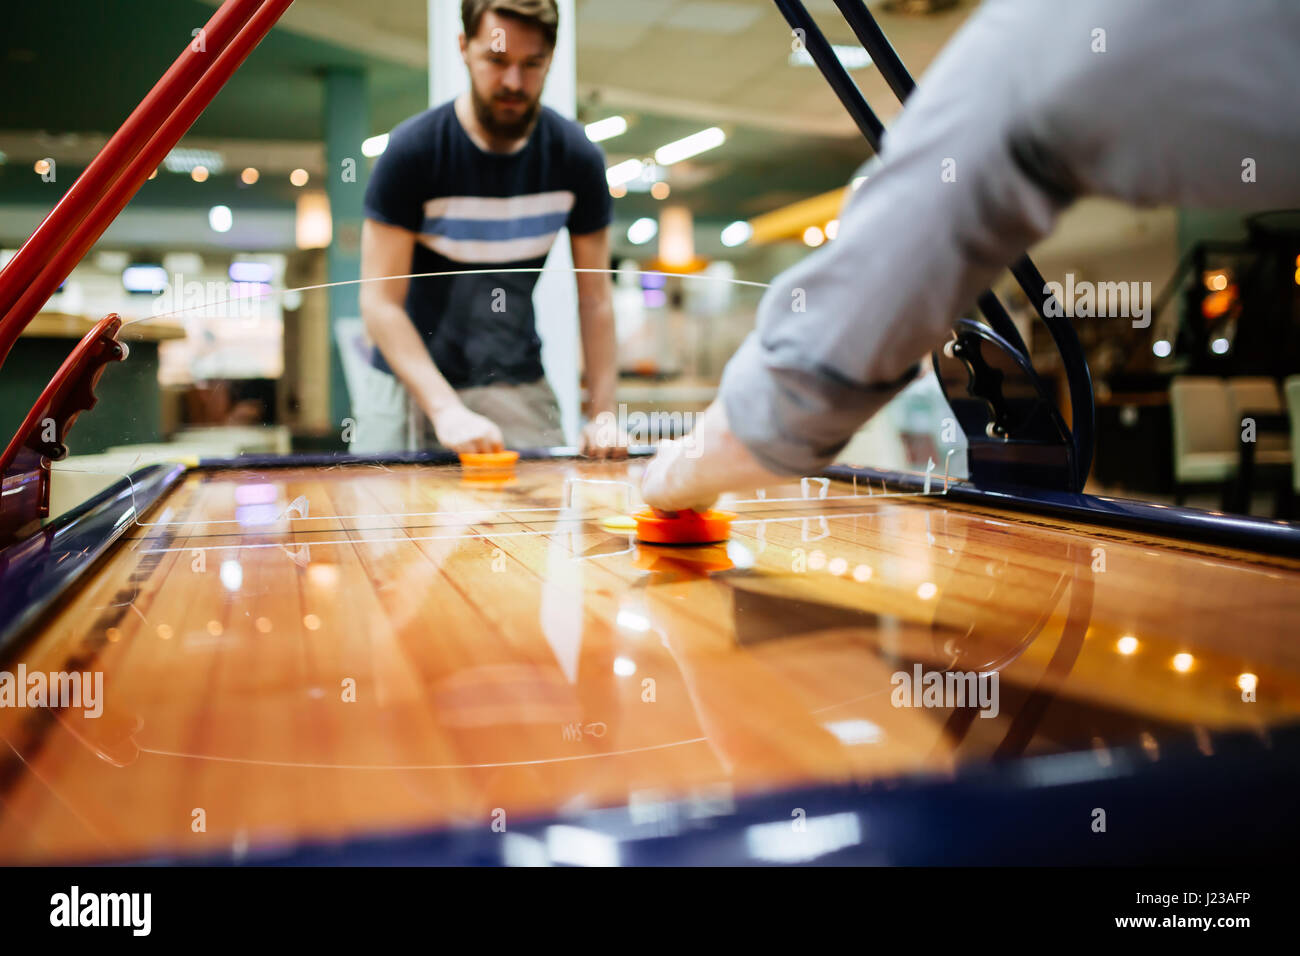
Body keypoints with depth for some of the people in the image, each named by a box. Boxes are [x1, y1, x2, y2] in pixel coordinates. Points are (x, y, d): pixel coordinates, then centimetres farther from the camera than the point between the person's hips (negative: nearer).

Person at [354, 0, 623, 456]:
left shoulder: (577, 157, -4)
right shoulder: (412, 149, -13)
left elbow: (595, 301, -1)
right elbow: (380, 302, -16)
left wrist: (603, 415, -11)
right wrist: (445, 408, -28)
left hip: (519, 388, 2)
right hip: (408, 384, -2)